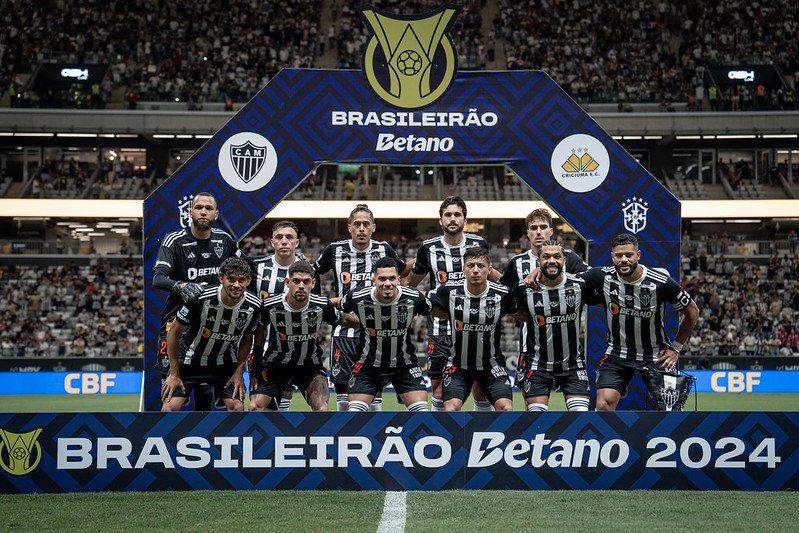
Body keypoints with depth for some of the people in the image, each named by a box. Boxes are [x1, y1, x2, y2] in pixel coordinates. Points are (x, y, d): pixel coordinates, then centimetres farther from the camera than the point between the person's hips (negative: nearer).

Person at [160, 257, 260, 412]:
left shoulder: (253, 306, -18)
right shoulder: (201, 298, -28)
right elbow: (174, 331, -15)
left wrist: (239, 372, -5)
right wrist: (174, 374, -13)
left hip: (224, 363, 3)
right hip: (190, 360, -3)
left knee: (237, 407, -10)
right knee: (170, 406, -13)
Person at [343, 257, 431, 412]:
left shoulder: (414, 298, -18)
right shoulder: (357, 298, -19)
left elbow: (435, 311, 4)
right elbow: (335, 307, 4)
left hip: (404, 364, 0)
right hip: (369, 364, 0)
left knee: (421, 410, -10)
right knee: (355, 411, -7)